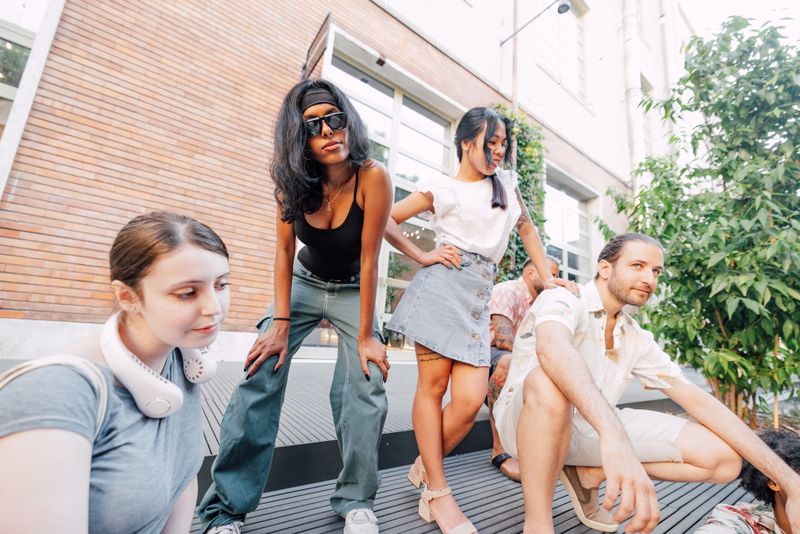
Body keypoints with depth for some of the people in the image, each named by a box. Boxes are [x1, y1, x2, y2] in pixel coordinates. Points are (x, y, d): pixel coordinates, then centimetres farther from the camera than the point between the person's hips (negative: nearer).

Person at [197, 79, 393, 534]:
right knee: (261, 375, -10)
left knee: (366, 386, -15)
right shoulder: (293, 180, -12)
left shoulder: (373, 177, -23)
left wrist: (365, 338, -20)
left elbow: (369, 259, -23)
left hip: (352, 291, -2)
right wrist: (280, 323, -12)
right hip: (304, 284, 3)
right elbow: (284, 251, -7)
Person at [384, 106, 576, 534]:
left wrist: (546, 278, 24)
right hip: (442, 283, -4)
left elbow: (527, 230, 30)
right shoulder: (441, 190, 7)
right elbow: (386, 221, 6)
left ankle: (425, 465, 19)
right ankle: (436, 491, 13)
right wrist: (422, 257, -1)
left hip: (480, 294, 4)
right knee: (433, 383, -4)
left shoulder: (506, 182, 23)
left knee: (470, 399, -7)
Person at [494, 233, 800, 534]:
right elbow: (551, 347, -41)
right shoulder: (562, 301, -17)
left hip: (588, 429, 7)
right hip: (526, 421, -6)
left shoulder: (637, 339, 6)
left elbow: (698, 400, 5)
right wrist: (614, 435, -54)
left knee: (723, 457, -3)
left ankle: (588, 473, 6)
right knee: (550, 383, -42)